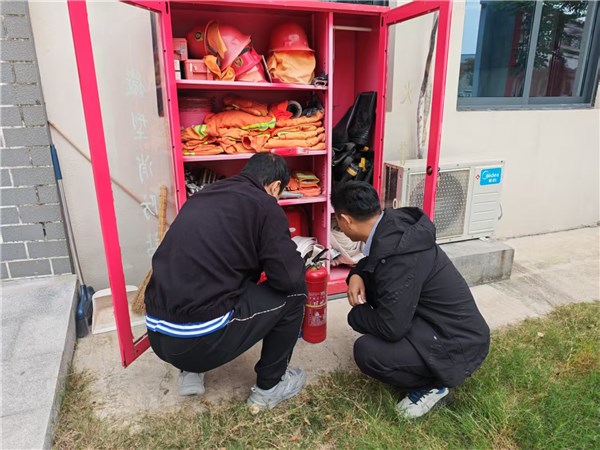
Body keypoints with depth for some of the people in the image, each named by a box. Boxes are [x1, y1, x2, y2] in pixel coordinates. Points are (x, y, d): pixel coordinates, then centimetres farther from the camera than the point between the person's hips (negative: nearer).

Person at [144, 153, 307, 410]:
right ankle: (269, 386, 22)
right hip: (202, 338, -7)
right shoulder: (264, 205, -6)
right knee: (293, 293, 8)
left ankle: (191, 372, 28)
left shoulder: (202, 196, 15)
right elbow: (290, 278, -8)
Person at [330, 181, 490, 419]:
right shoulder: (392, 222, -7)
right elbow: (376, 259, 14)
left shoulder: (398, 254, -33)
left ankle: (433, 386, 3)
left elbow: (391, 328, -29)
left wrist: (354, 315, -10)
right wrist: (357, 274, -7)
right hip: (437, 319, 9)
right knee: (369, 286, 7)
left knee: (366, 352, -23)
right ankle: (411, 349, 15)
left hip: (457, 343, -9)